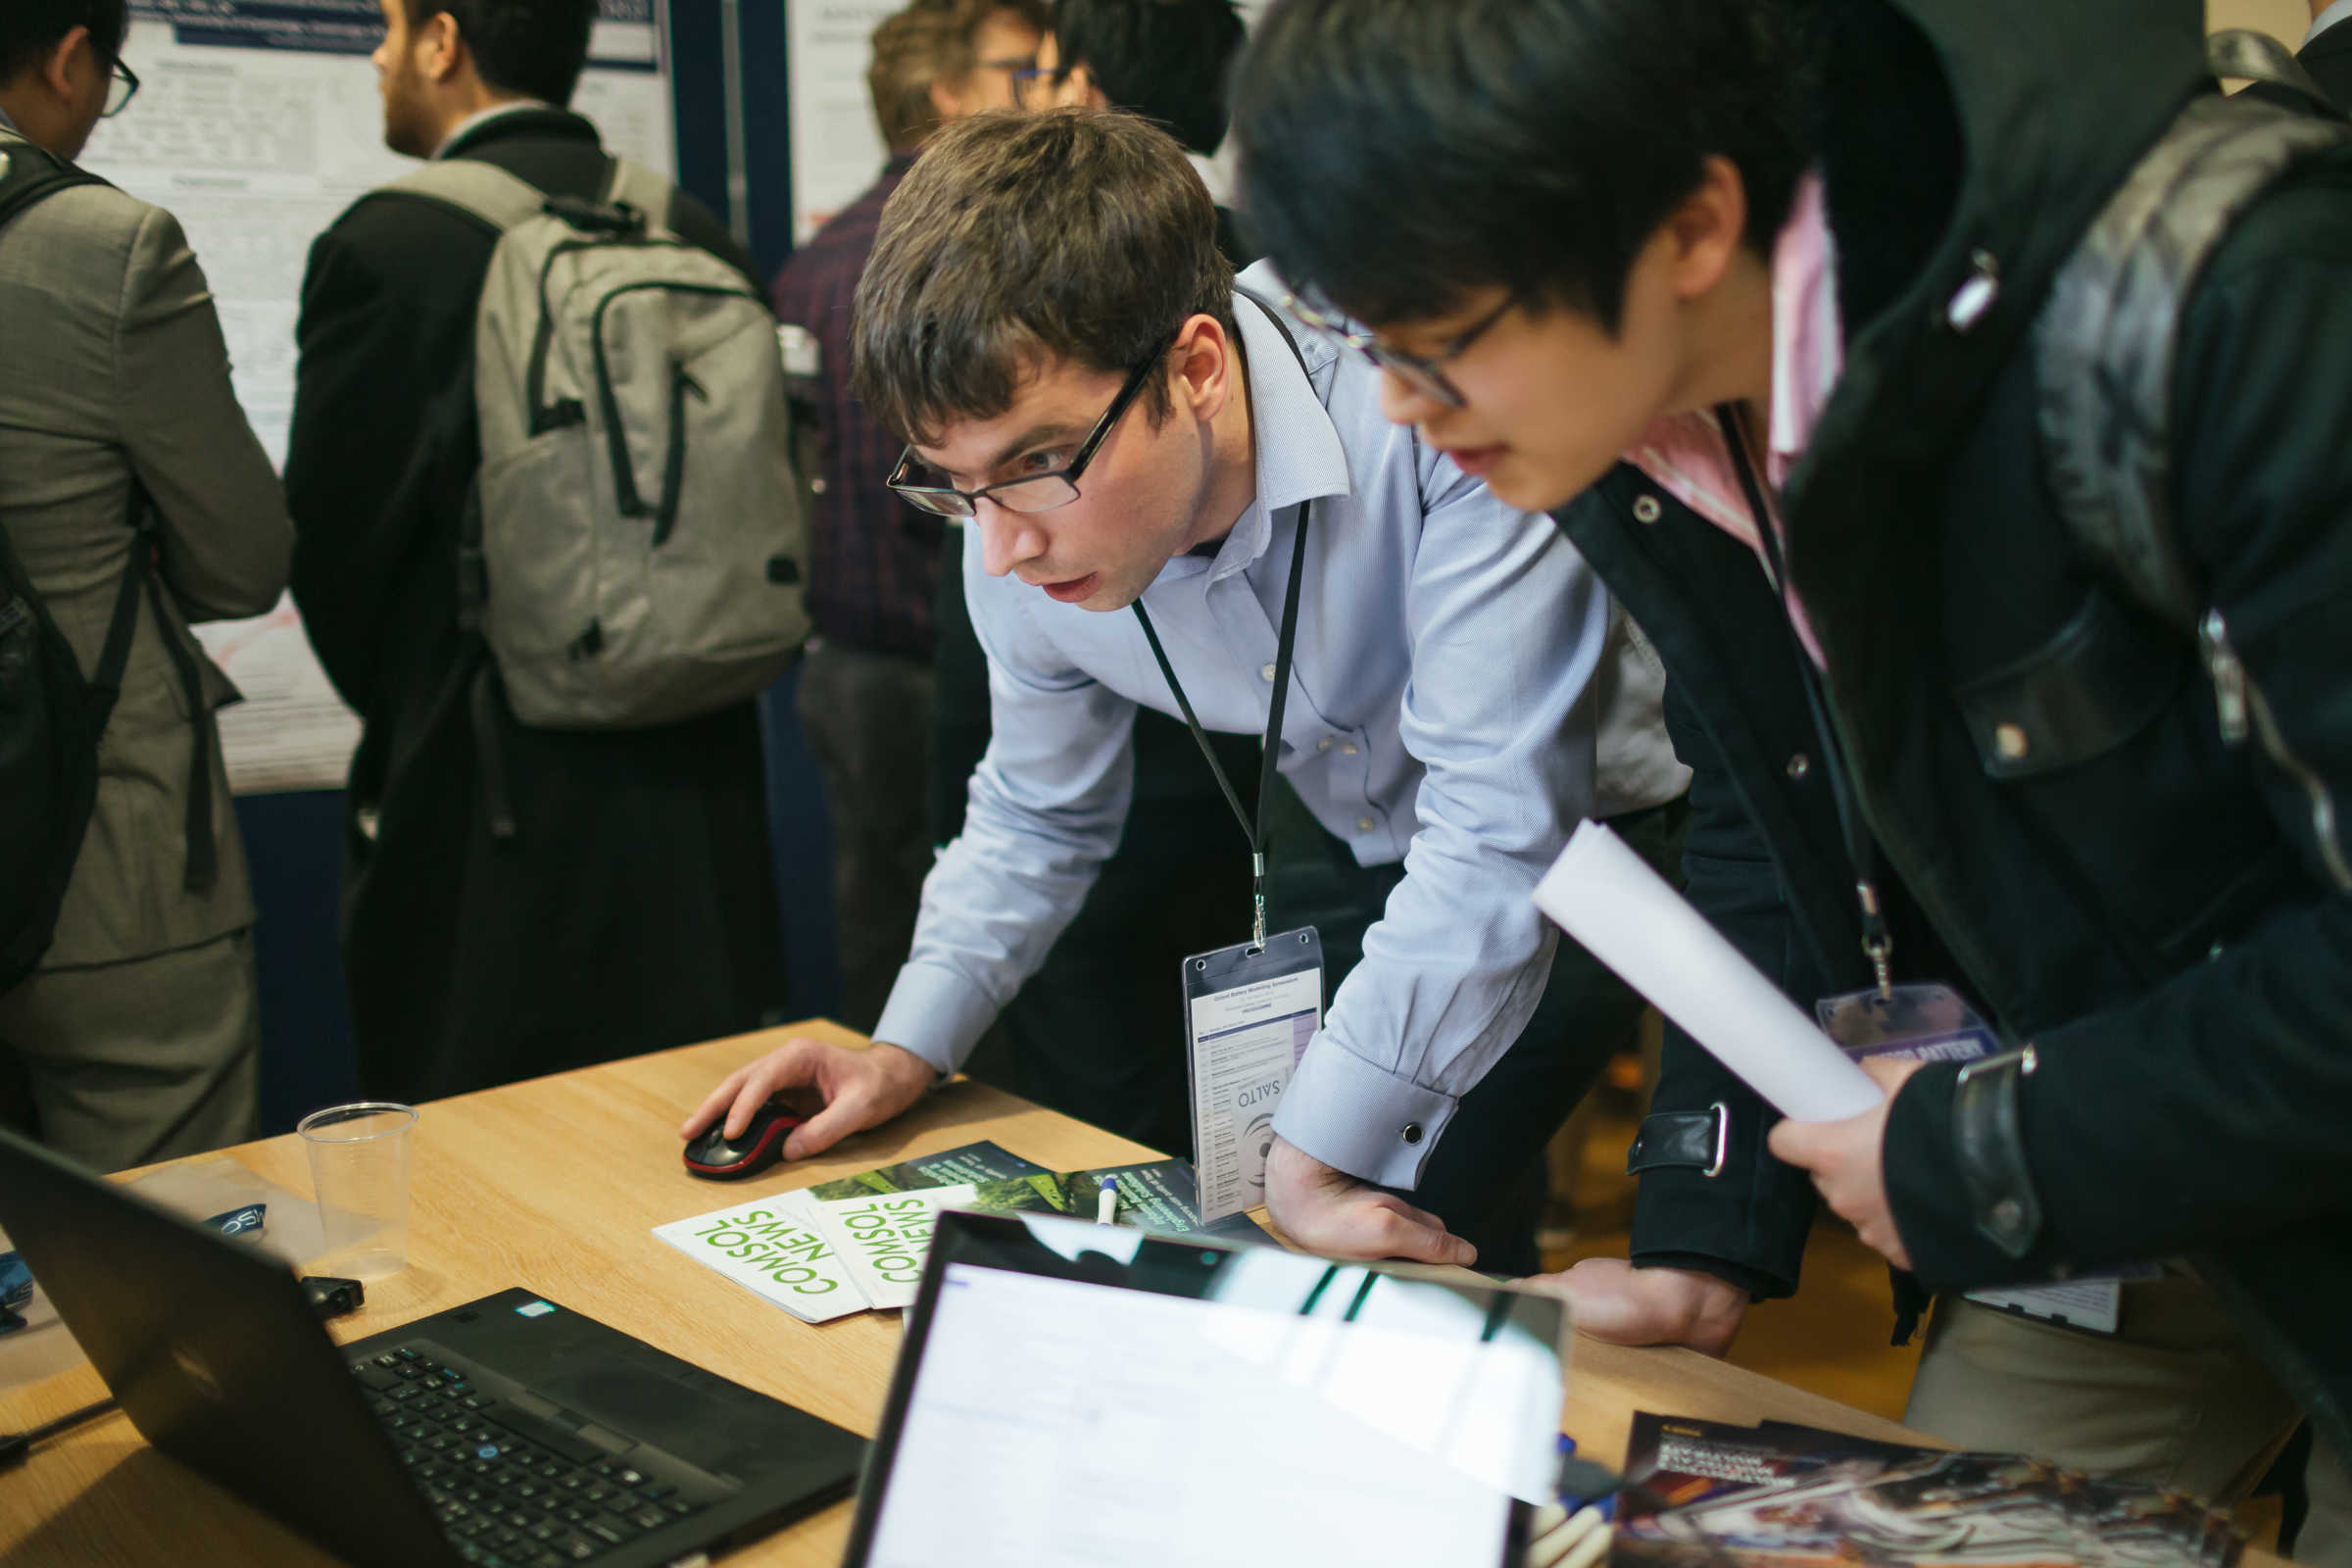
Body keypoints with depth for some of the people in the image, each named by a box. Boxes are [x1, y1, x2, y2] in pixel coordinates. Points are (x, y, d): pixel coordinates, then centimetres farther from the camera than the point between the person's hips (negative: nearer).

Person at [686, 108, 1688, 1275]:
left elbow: (1499, 825, -35)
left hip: (1580, 843, -5)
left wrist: (1314, 1158, -34)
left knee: (1404, 1224, -18)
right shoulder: (1026, 533, -14)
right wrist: (908, 1049, -5)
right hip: (1357, 857, 6)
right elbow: (1037, 814, 6)